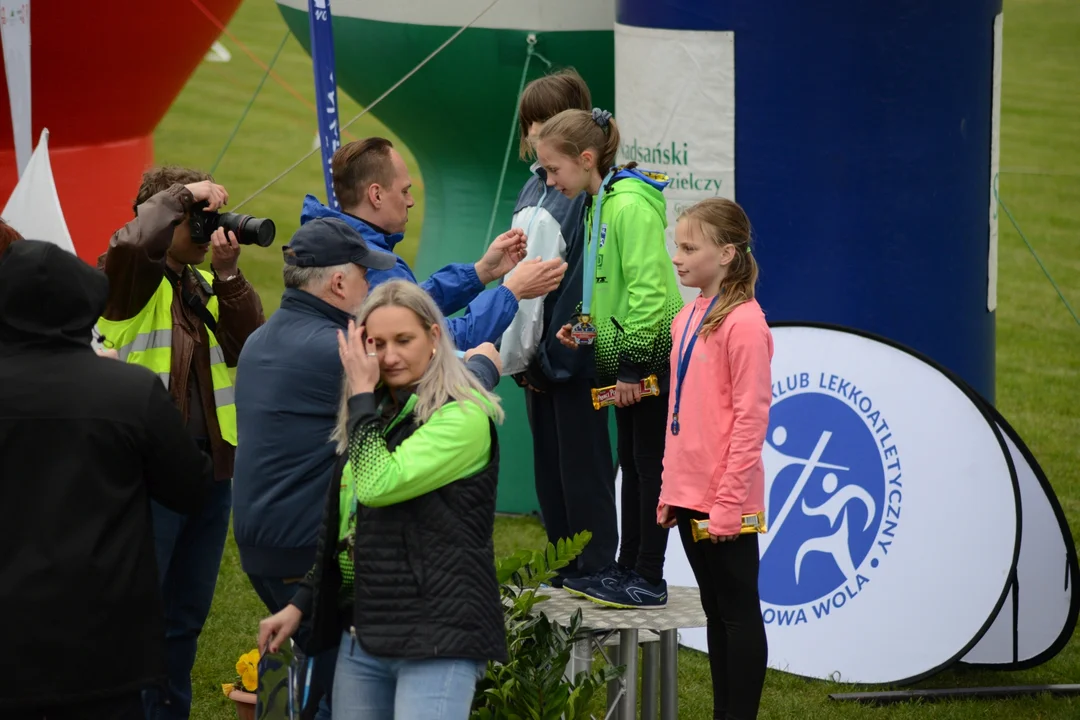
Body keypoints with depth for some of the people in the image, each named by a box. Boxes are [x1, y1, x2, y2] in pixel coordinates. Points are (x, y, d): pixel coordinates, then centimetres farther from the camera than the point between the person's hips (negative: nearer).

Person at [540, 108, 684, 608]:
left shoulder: (631, 206, -19)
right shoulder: (600, 204, 12)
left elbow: (648, 291, -23)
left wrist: (632, 366, -22)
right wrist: (587, 325, 8)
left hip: (652, 357, -10)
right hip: (627, 357, 10)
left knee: (650, 465, -3)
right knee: (632, 463, 14)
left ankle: (649, 580, 2)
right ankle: (629, 568, 22)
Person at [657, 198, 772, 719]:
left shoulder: (743, 322, -14)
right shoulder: (686, 319, 11)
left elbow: (751, 417, -16)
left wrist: (729, 499, -18)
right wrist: (670, 489, 13)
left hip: (724, 501, -8)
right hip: (689, 495, 8)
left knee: (738, 612, 0)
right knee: (715, 610, 14)